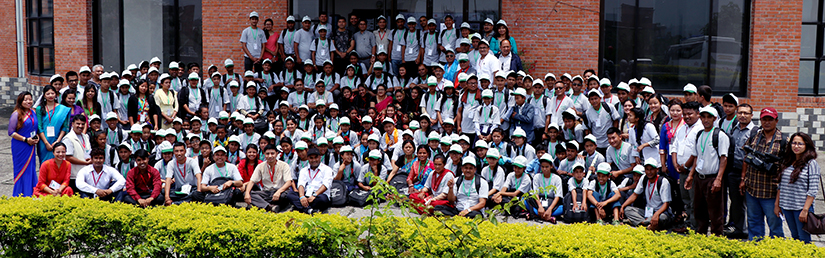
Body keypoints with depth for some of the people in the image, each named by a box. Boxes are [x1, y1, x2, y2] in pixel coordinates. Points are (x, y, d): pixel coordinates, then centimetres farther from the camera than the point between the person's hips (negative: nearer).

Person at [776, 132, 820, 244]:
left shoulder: (811, 164, -7)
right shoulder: (786, 162, 10)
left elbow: (813, 190, -11)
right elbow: (780, 185, 15)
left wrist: (805, 210, -15)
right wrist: (777, 204, 11)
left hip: (802, 207, -5)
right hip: (786, 207, 5)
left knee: (804, 240, 0)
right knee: (794, 237, 14)